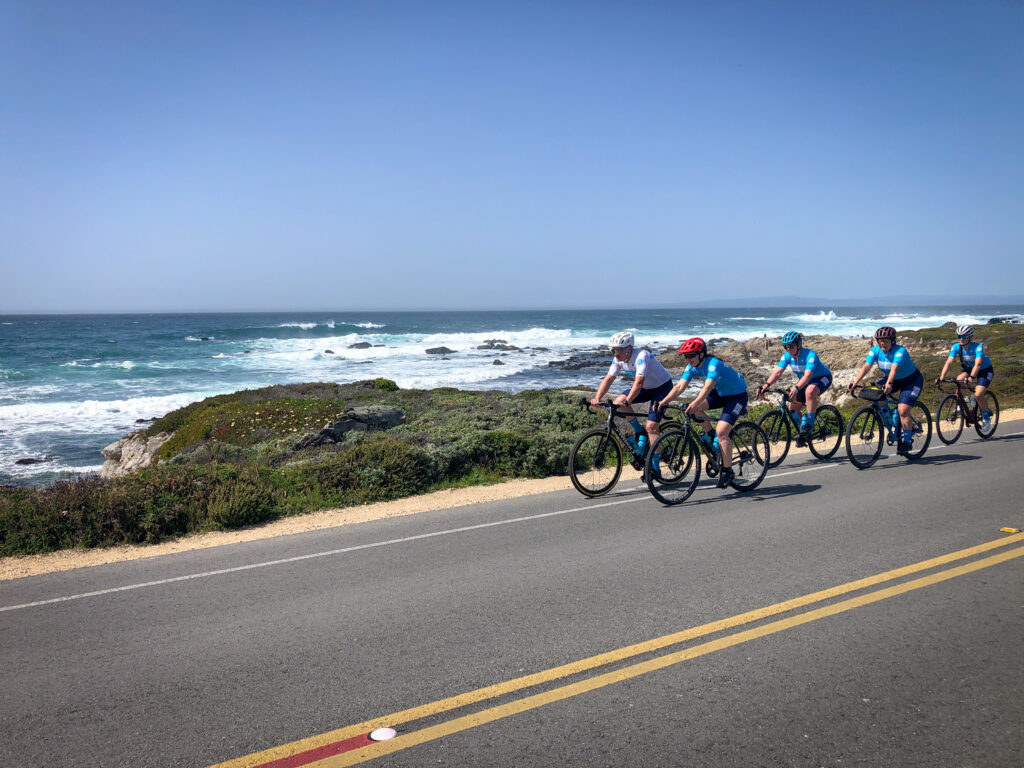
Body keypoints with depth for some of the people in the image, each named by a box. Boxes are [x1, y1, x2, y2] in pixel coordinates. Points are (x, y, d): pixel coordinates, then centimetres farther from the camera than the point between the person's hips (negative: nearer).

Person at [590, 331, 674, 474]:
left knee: (651, 427, -16)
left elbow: (638, 382, -43)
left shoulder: (641, 356, -32)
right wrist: (597, 398, -29)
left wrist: (627, 402, -54)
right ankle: (640, 433, 3)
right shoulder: (618, 359, -10)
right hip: (646, 388, 7)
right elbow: (608, 378, -14)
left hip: (662, 386, -7)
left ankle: (655, 467, -10)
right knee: (617, 403, -14)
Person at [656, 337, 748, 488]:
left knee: (721, 432, -22)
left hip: (737, 395, -8)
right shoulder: (692, 367, -9)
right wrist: (663, 402, -31)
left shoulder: (713, 364, -31)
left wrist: (695, 403, -62)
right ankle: (711, 434, 7)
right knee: (693, 408, -17)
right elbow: (680, 387, -17)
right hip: (720, 393, 8)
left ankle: (727, 471, -9)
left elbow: (707, 387, -46)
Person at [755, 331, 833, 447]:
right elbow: (778, 371, -22)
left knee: (810, 390, -40)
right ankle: (802, 433, 14)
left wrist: (796, 388, -59)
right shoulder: (787, 356, -12)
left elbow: (808, 375, -44)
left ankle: (808, 423, -28)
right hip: (804, 381, 7)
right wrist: (766, 384, -39)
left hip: (823, 378, -7)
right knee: (792, 407, -7)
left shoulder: (810, 355, -31)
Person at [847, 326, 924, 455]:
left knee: (903, 410, -20)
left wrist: (888, 383, -63)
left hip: (912, 380, -6)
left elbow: (894, 368, -46)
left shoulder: (900, 351, -30)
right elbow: (866, 366, -28)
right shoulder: (875, 350, -15)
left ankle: (907, 441, -4)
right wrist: (855, 382, -43)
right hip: (893, 380, 6)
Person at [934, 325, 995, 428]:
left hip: (985, 369, -4)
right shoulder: (956, 347, -18)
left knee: (978, 395, -22)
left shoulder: (978, 346, -30)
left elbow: (978, 364, -42)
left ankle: (986, 416, 3)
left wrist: (971, 378, -57)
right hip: (969, 368, 4)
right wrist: (941, 377, -39)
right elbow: (948, 362, -26)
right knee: (959, 380, -29)